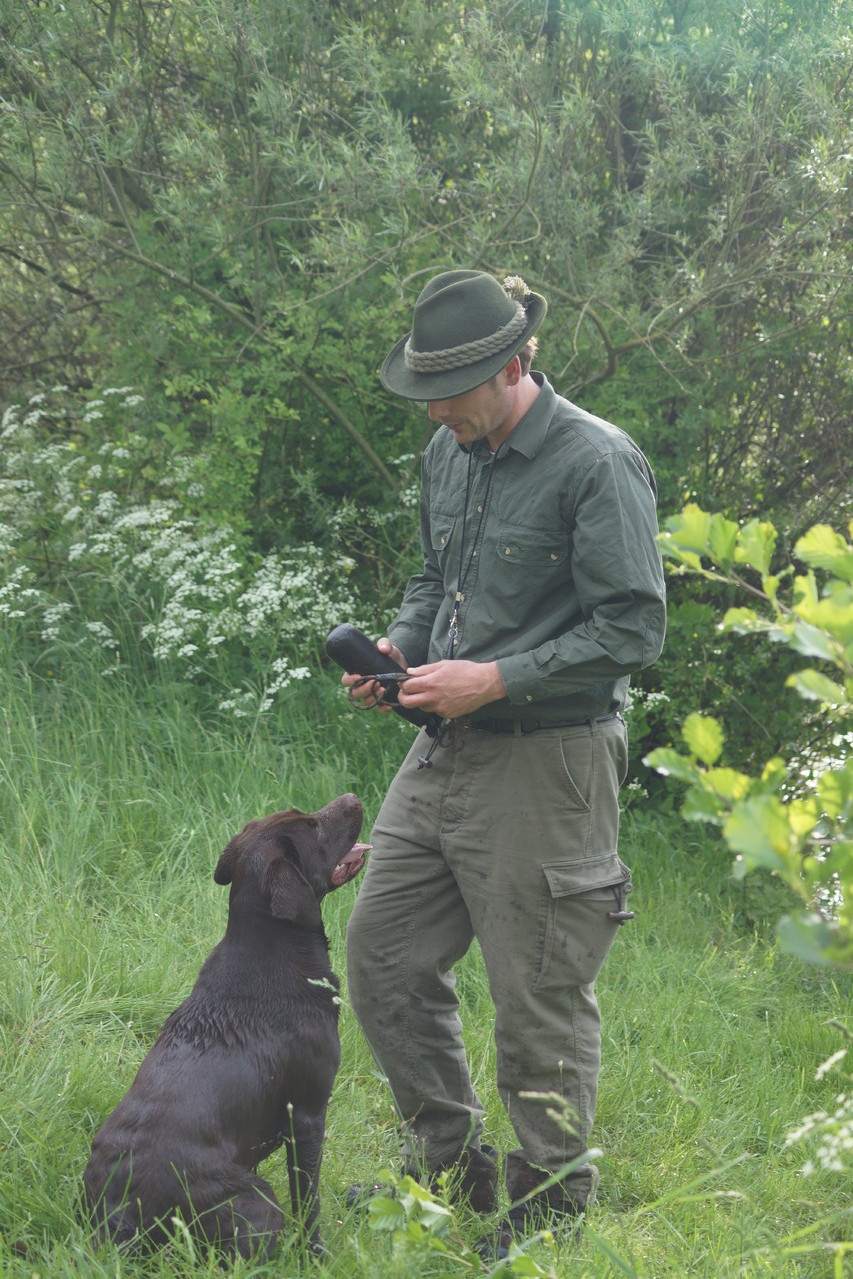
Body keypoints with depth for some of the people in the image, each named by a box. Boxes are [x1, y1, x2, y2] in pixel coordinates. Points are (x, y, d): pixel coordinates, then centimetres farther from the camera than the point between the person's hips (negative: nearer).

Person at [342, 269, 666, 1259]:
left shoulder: (598, 464, -15)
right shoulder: (447, 454, 9)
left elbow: (632, 630, -17)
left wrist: (494, 679, -20)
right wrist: (399, 645, 3)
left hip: (546, 763, -8)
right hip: (445, 753, 8)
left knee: (541, 1004, 0)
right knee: (384, 956, 12)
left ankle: (547, 1220, 15)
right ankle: (451, 1169, 28)